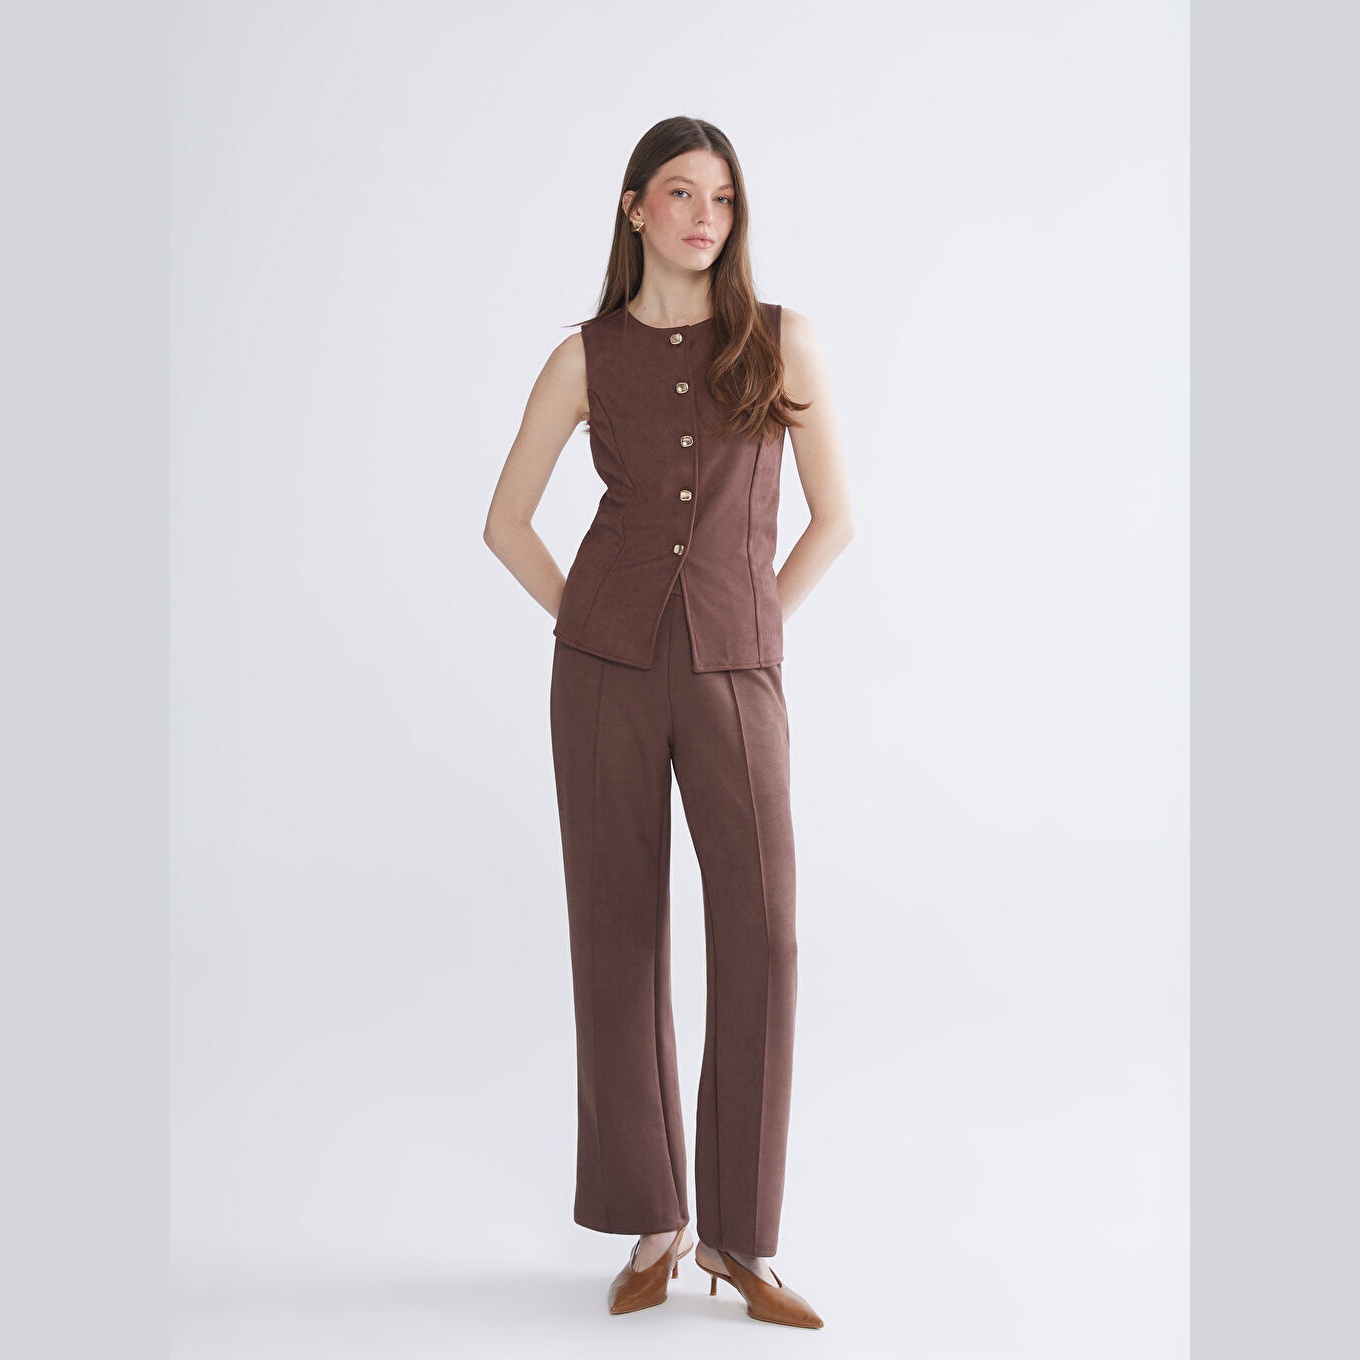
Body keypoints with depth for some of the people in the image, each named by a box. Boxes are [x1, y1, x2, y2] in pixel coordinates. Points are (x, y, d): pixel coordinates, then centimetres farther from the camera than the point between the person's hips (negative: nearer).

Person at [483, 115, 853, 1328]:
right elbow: (507, 521, 12)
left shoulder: (783, 341, 4)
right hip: (605, 667, 1)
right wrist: (592, 629, 5)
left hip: (735, 670, 0)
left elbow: (834, 518, 7)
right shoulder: (586, 358, 6)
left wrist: (745, 634, 4)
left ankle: (742, 1236, 6)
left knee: (762, 938, -8)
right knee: (620, 933, 3)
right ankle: (653, 1222, 16)